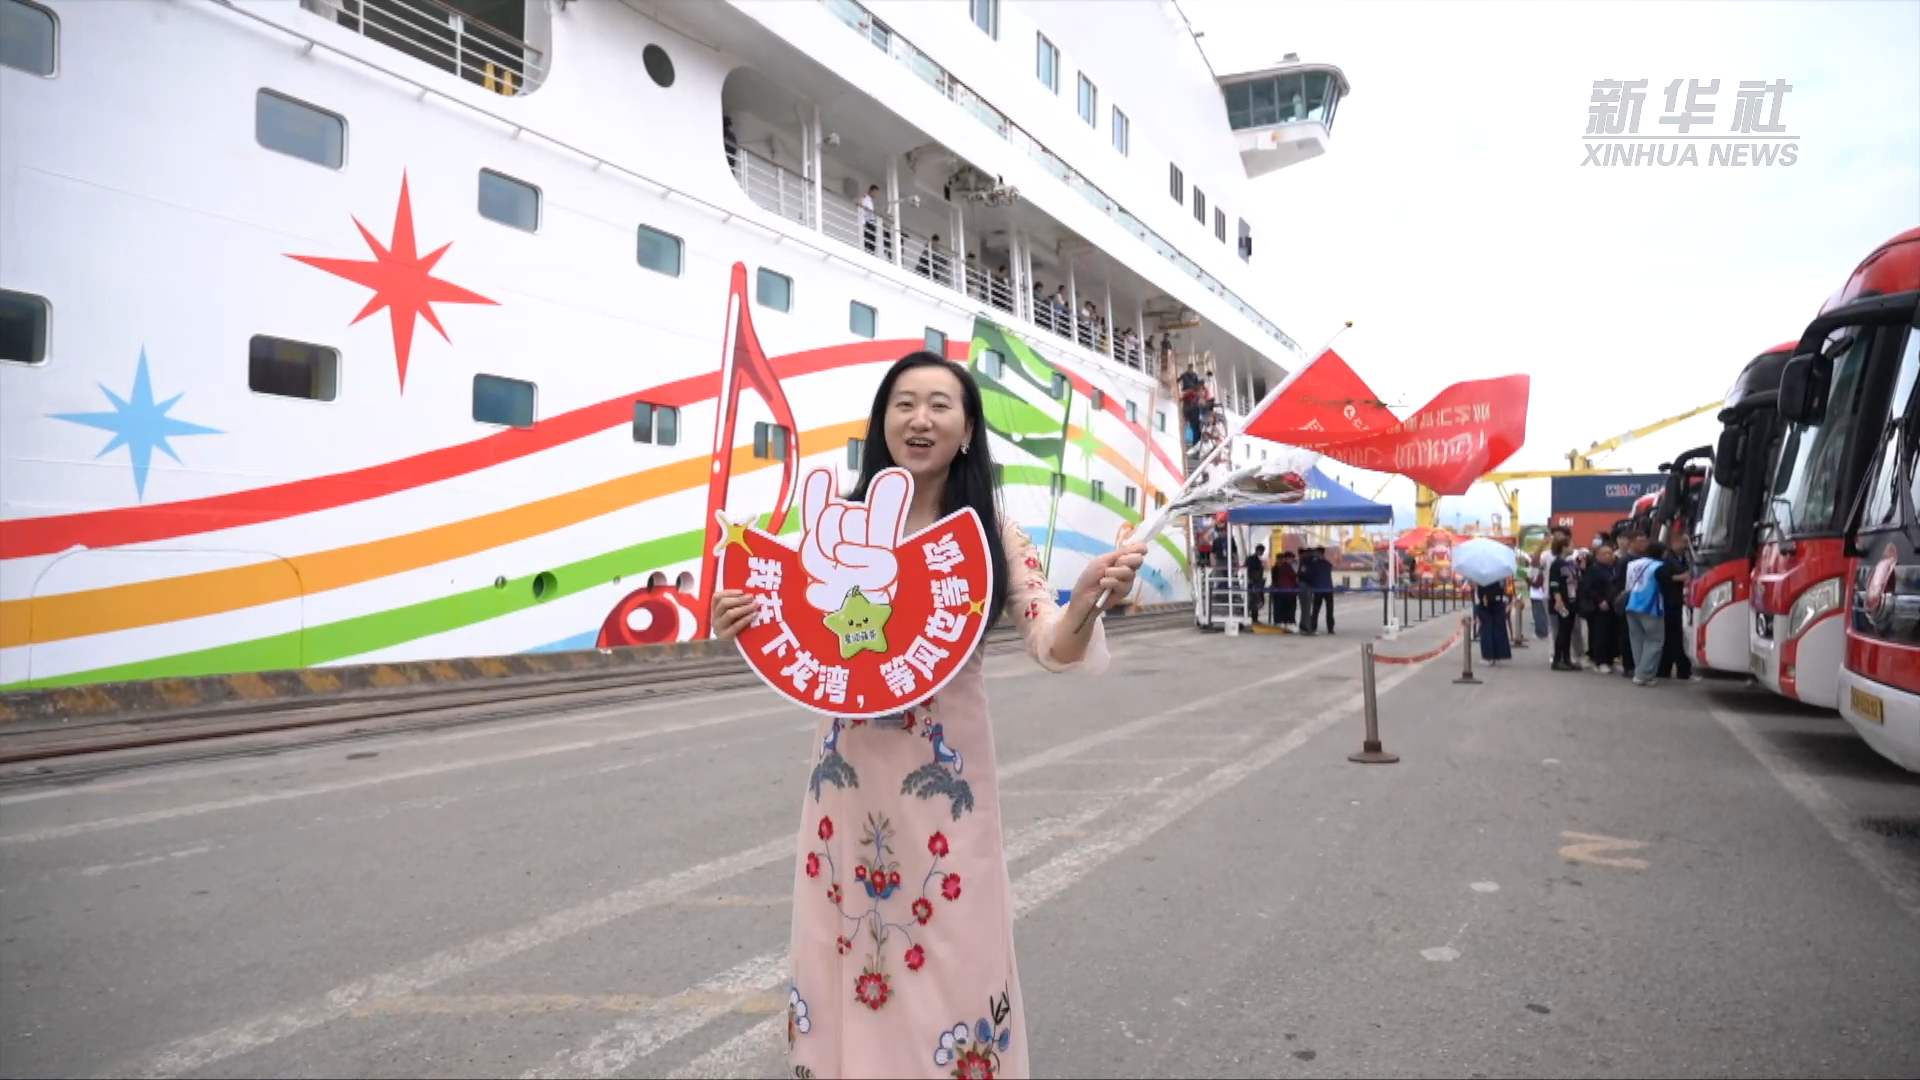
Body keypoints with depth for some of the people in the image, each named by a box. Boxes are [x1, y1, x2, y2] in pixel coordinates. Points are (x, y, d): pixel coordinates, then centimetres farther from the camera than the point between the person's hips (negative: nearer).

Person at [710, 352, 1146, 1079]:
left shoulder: (992, 533, -4)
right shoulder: (838, 521, -1)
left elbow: (1052, 648, -9)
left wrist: (1084, 599, -30)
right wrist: (738, 632, -15)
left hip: (945, 772, -2)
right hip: (847, 768, 2)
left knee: (953, 954, 7)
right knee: (842, 945, 14)